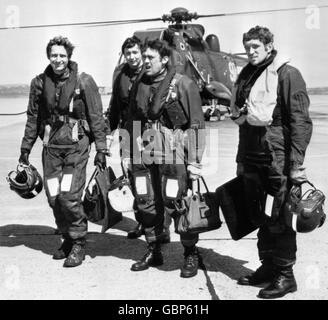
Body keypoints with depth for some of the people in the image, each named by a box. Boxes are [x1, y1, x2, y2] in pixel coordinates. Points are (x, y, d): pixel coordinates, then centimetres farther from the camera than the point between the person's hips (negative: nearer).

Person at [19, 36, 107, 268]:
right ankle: (67, 238, 27)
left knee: (69, 195, -12)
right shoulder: (40, 82, 7)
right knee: (53, 197, 5)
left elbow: (96, 117, -3)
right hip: (51, 145, 4)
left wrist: (101, 149, -7)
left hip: (76, 144, -4)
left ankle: (79, 243, 7)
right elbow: (33, 117, 14)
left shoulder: (84, 81, -3)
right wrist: (26, 148, 13)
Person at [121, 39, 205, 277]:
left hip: (173, 153, -5)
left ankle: (191, 253, 14)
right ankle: (154, 251, 28)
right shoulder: (139, 85, 13)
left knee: (176, 204, -4)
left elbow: (196, 124, -6)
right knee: (146, 203, 10)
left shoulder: (184, 84, -4)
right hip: (143, 152, 6)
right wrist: (127, 153, 14)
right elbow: (131, 122, 19)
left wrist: (194, 160, -11)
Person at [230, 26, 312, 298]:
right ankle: (268, 266, 28)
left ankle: (285, 274, 12)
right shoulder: (246, 77, 14)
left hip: (278, 158, -6)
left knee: (279, 218, -1)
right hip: (252, 158, 7)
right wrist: (241, 160, 16)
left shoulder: (288, 74, -6)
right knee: (260, 216, 13)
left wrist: (297, 163, -18)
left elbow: (301, 121, -12)